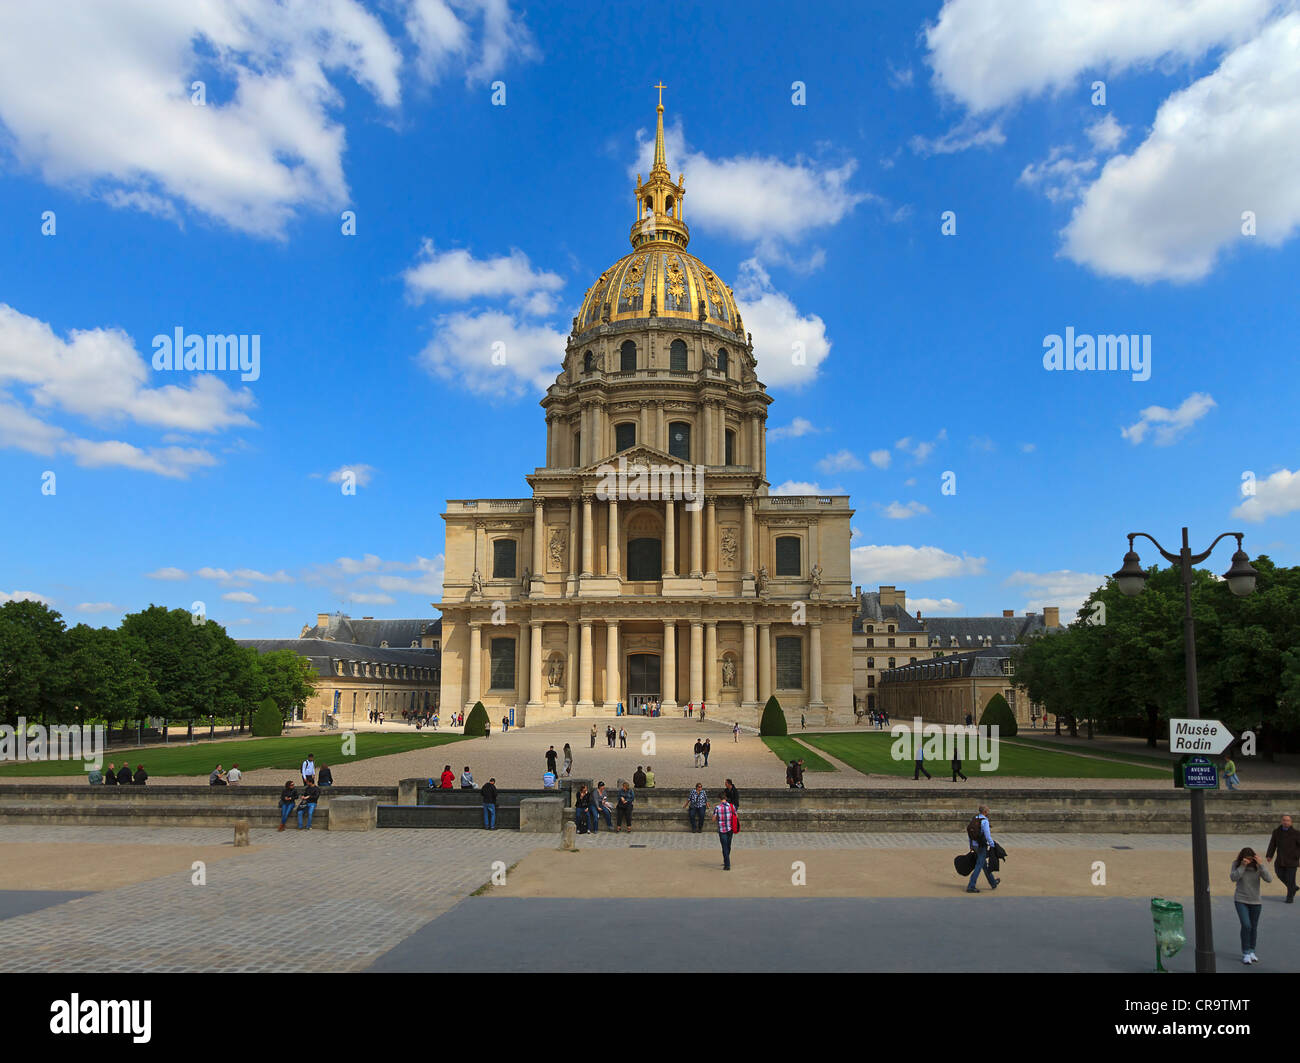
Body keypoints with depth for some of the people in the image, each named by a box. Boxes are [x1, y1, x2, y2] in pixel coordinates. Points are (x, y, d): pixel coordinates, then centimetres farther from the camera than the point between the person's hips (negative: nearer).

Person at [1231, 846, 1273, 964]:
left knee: (1253, 927, 14)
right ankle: (1245, 954, -2)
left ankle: (1251, 951, 33)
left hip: (1255, 901, 2)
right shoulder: (1236, 864, -10)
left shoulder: (1257, 866, -10)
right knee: (1246, 926, -14)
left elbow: (1269, 879, -20)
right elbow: (1233, 878, -22)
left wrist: (1260, 865, -30)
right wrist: (1242, 866, -29)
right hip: (1241, 900, -2)